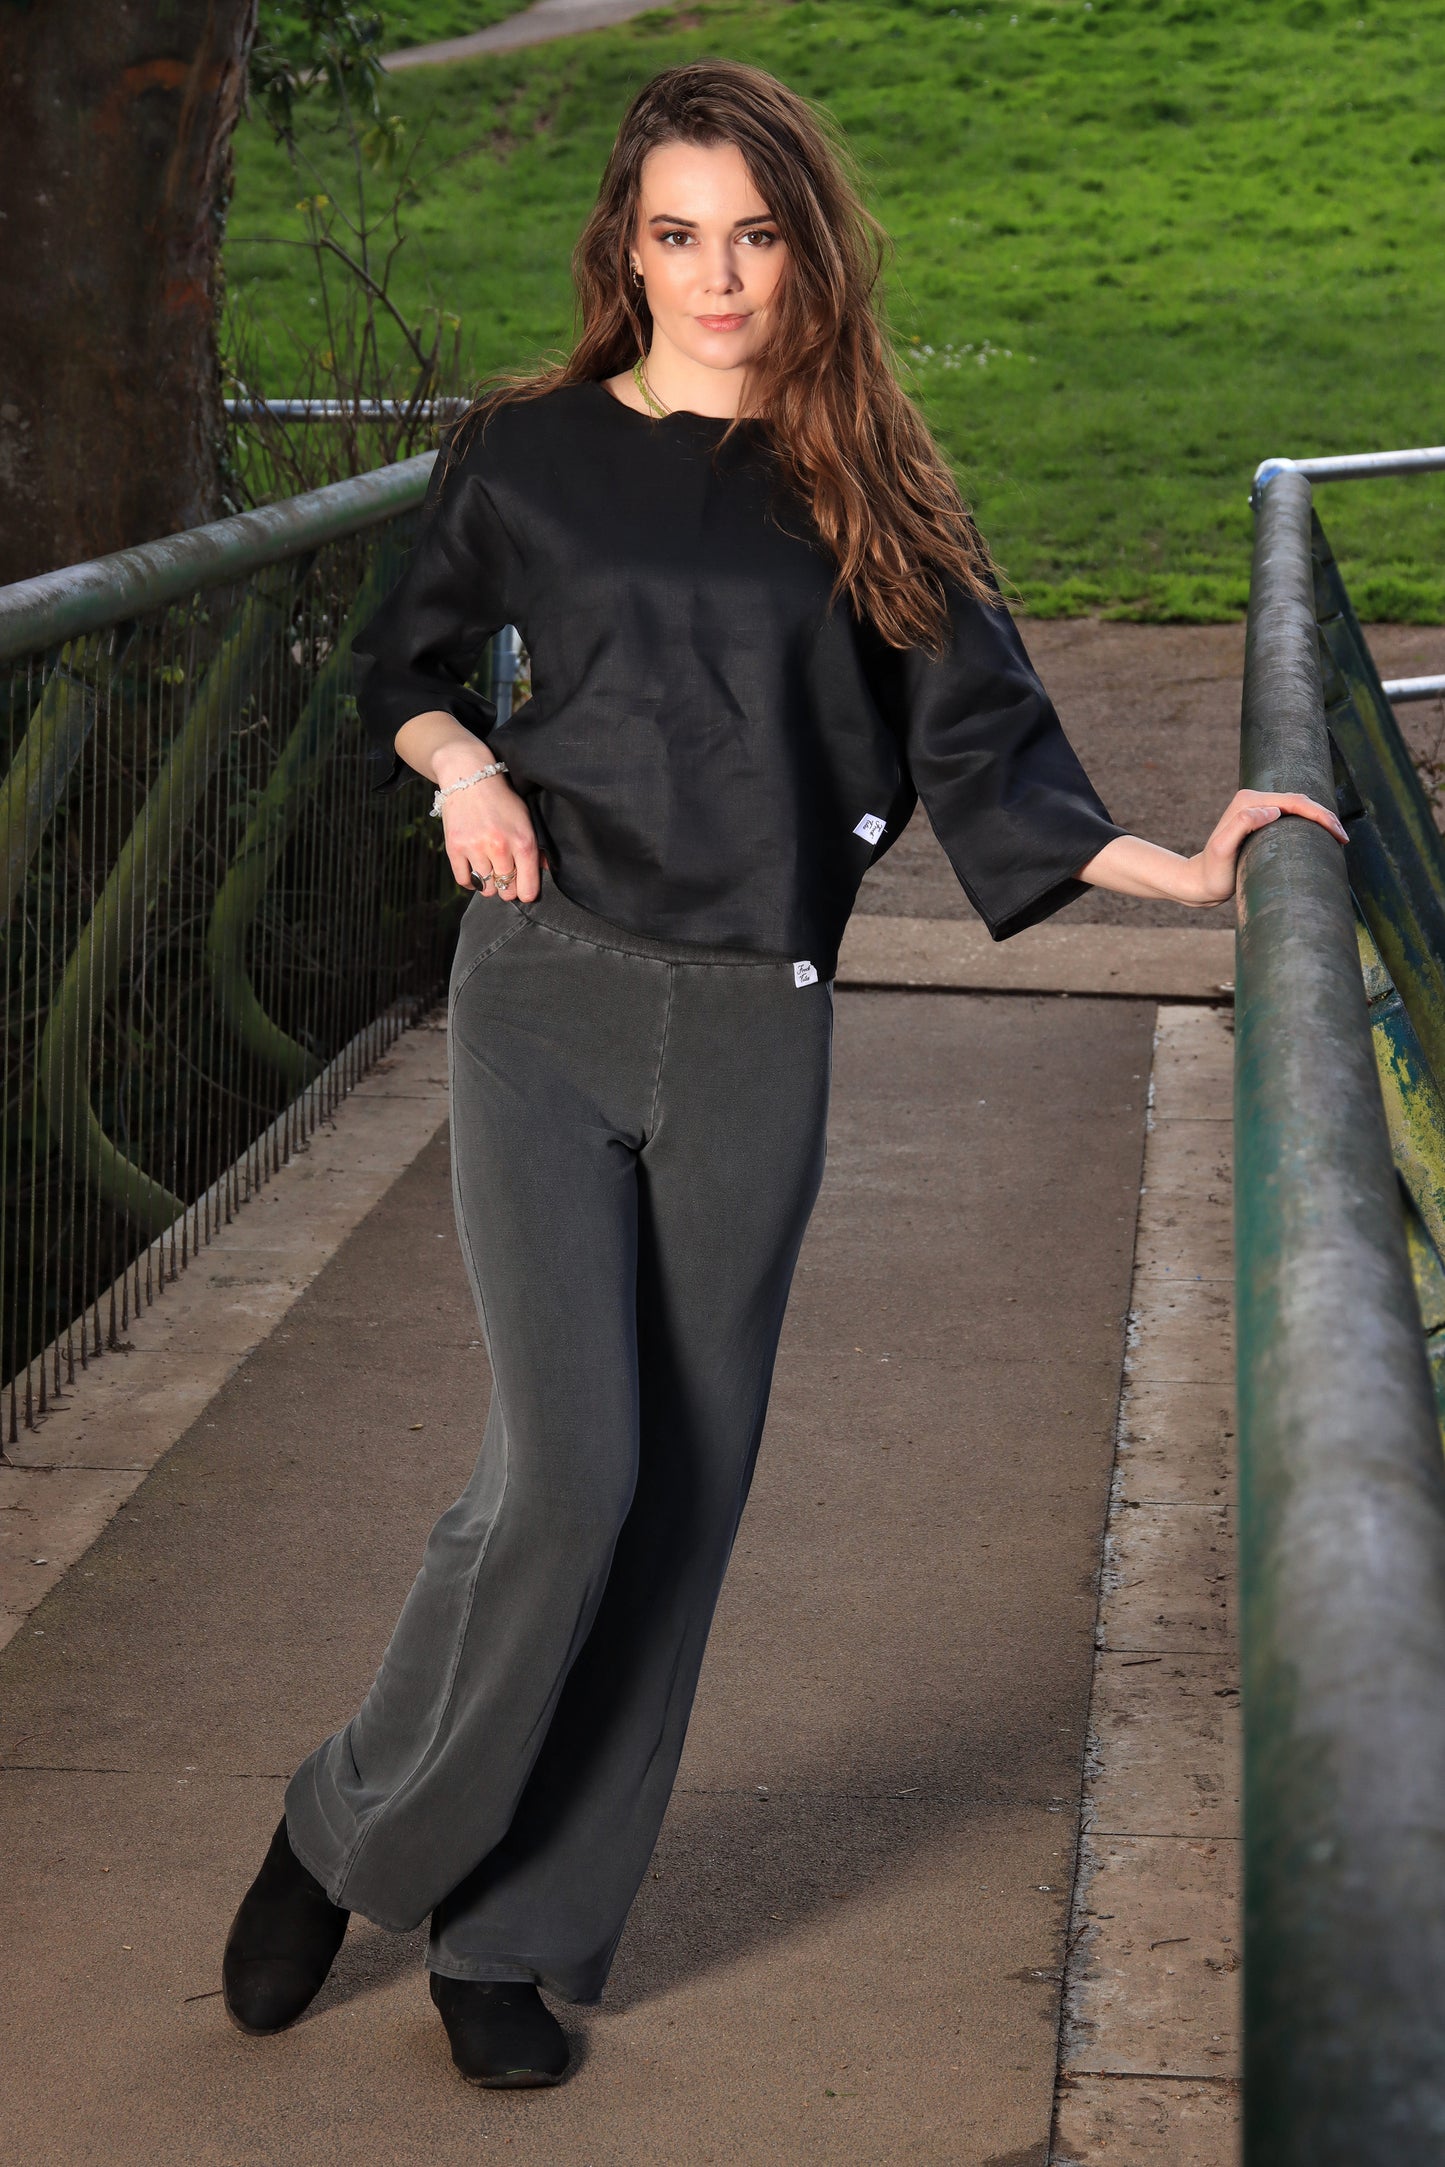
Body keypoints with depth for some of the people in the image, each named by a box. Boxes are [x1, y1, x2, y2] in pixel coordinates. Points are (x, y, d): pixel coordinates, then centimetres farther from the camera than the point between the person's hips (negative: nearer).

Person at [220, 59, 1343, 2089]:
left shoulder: (868, 494, 7)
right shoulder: (527, 455, 5)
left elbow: (981, 751, 3)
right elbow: (407, 662, 18)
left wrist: (1178, 869, -10)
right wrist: (459, 760, -3)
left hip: (754, 1032, 2)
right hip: (548, 1000, -2)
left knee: (681, 1495, 3)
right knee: (570, 1466, -13)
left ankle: (516, 1936, 17)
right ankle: (348, 1835, 10)